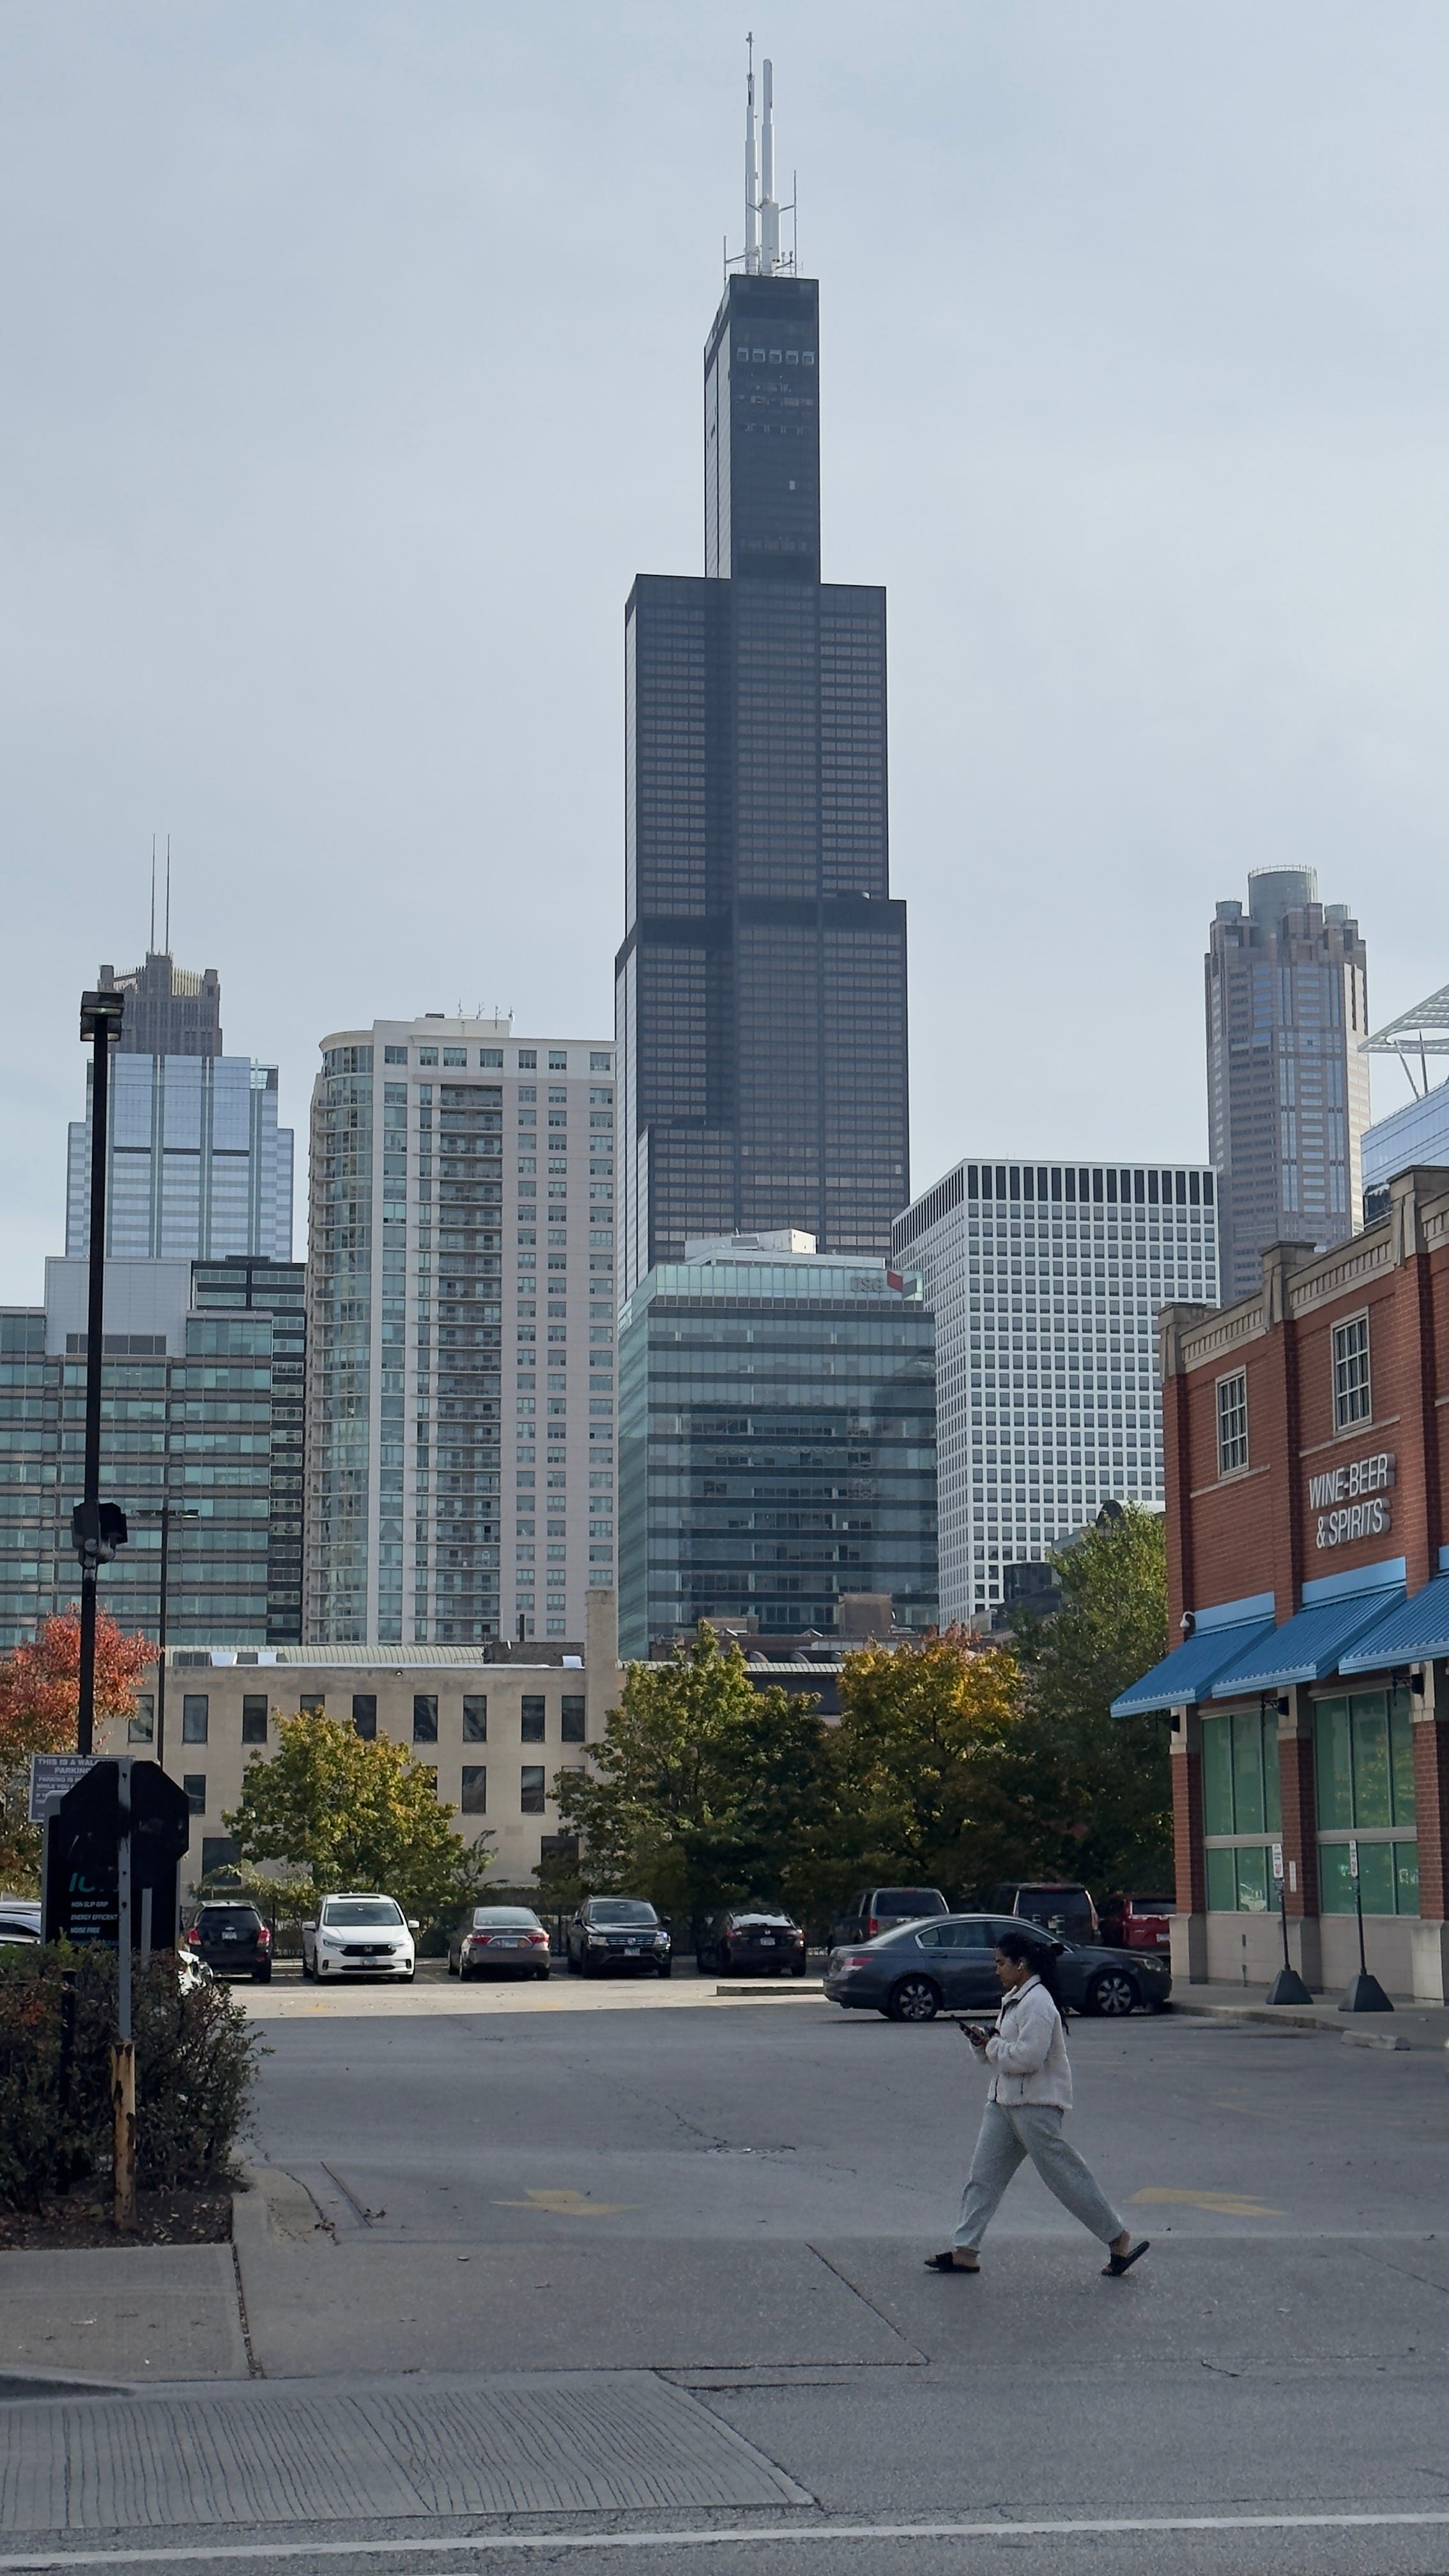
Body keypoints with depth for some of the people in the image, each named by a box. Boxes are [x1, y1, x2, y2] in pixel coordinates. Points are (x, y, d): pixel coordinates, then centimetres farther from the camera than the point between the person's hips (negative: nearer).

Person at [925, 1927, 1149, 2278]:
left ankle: (1119, 2239, 5)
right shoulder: (1013, 1999, 15)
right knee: (983, 2175, 6)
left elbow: (1026, 2057, -26)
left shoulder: (1038, 2003, -18)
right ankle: (965, 2250, 8)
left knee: (1065, 2175, -4)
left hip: (1037, 2104, -10)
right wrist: (983, 2043, 2)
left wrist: (993, 2046, -12)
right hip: (1004, 2101, 10)